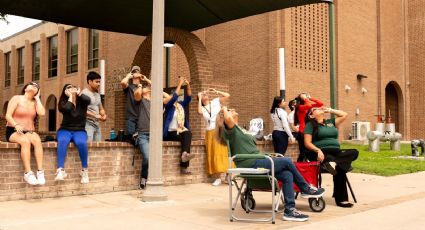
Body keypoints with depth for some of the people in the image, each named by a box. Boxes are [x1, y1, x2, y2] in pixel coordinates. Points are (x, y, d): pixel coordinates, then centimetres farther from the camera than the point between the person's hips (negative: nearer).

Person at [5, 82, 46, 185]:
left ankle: (40, 171, -37)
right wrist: (16, 125, -26)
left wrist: (37, 98, 4)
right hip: (13, 131, -3)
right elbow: (8, 115, -7)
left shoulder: (35, 102, 13)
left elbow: (42, 113, -8)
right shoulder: (16, 98, 3)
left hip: (29, 131, 3)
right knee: (25, 141, -36)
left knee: (37, 140, -32)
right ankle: (28, 173, -39)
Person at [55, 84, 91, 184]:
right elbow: (67, 108, -20)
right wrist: (70, 96, -6)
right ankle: (60, 170, -43)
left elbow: (88, 100, -20)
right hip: (65, 130, 0)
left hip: (79, 131, 0)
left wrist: (78, 93, -5)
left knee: (81, 143, -34)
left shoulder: (81, 101, 5)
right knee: (62, 141, -35)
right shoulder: (63, 102, 3)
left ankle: (84, 170, -20)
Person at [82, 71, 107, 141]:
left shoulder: (97, 94, 18)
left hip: (97, 125, 7)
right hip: (88, 124, -7)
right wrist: (95, 116, -17)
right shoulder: (84, 93, -6)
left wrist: (104, 115, 2)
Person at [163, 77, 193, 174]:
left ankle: (184, 154, -45)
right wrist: (180, 84, -14)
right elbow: (174, 97, -15)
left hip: (182, 131, 5)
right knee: (186, 138, -30)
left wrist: (188, 85, -2)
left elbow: (189, 98, 9)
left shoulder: (181, 105, 18)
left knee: (188, 133, -30)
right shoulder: (168, 105, 1)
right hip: (171, 132, -5)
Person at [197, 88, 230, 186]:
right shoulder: (202, 108, 12)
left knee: (224, 152, -5)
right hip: (210, 133, 2)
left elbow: (227, 96, -1)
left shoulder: (216, 102, 9)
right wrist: (199, 99, -3)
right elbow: (199, 112, -12)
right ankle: (218, 178, 2)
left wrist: (216, 91, 4)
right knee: (214, 155, 0)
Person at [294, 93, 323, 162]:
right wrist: (305, 99, -10)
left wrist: (311, 98, 5)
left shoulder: (310, 106, 14)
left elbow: (320, 104, 11)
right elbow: (309, 105, -27)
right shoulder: (300, 107, -7)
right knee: (303, 153, -7)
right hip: (303, 133, -7)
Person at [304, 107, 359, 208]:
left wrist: (329, 110, 24)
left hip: (335, 152, 6)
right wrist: (318, 150, -21)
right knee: (339, 168, -33)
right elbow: (307, 143, -3)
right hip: (322, 153, -6)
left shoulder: (331, 122, 25)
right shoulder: (310, 125, 7)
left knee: (354, 152, -22)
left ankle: (333, 163, -42)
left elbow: (344, 115, 26)